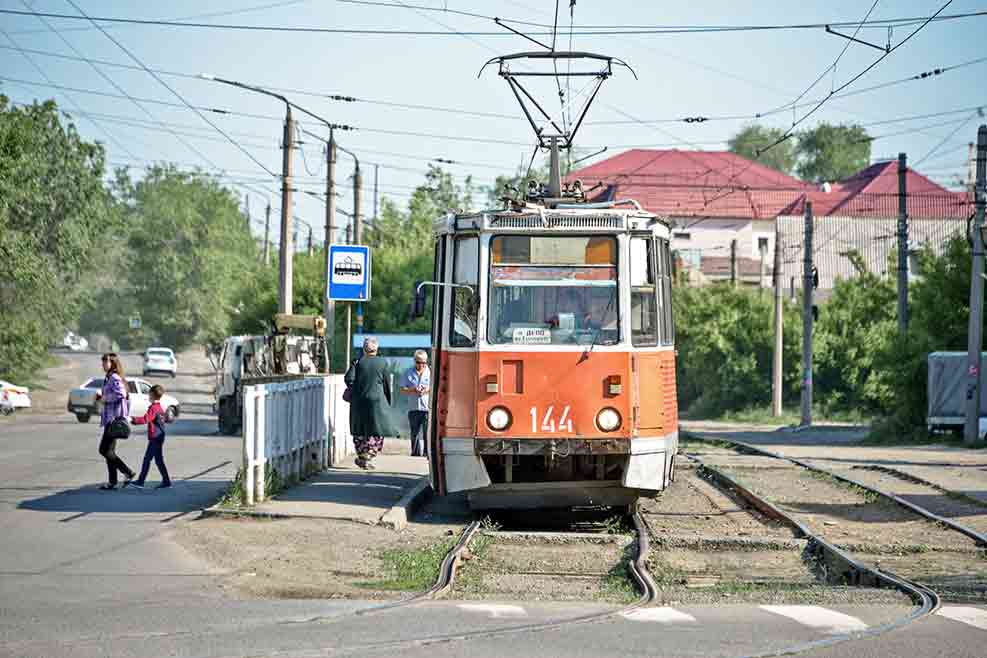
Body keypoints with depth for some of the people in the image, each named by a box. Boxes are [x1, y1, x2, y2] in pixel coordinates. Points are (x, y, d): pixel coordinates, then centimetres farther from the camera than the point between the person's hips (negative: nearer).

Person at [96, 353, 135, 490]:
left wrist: (105, 398, -18)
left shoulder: (115, 378, -14)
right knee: (109, 451, 11)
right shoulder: (109, 378, 17)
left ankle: (128, 472, -4)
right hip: (109, 418, 11)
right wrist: (101, 396, 11)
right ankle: (112, 481, 13)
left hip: (114, 418, -11)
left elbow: (120, 394, -30)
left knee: (105, 450, -9)